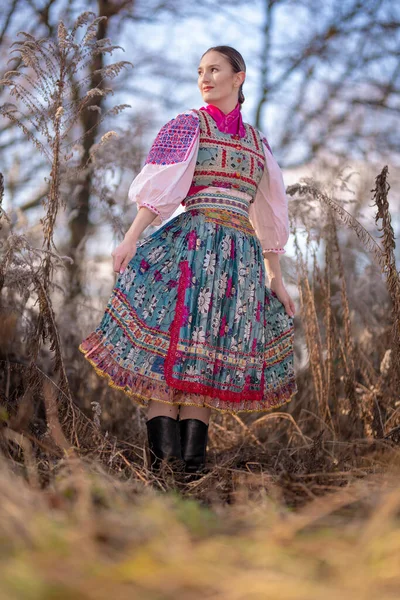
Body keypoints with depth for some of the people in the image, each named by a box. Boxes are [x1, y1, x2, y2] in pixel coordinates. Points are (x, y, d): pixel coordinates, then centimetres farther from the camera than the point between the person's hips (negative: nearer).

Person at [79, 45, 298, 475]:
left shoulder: (258, 143, 21)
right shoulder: (188, 125, 10)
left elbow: (268, 217, 21)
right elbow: (160, 185, -3)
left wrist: (276, 278, 18)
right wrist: (132, 236, -17)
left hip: (241, 256, 3)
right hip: (190, 243, -3)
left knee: (209, 355, 0)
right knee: (168, 341, -15)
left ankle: (192, 462, 1)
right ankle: (163, 453, -17)